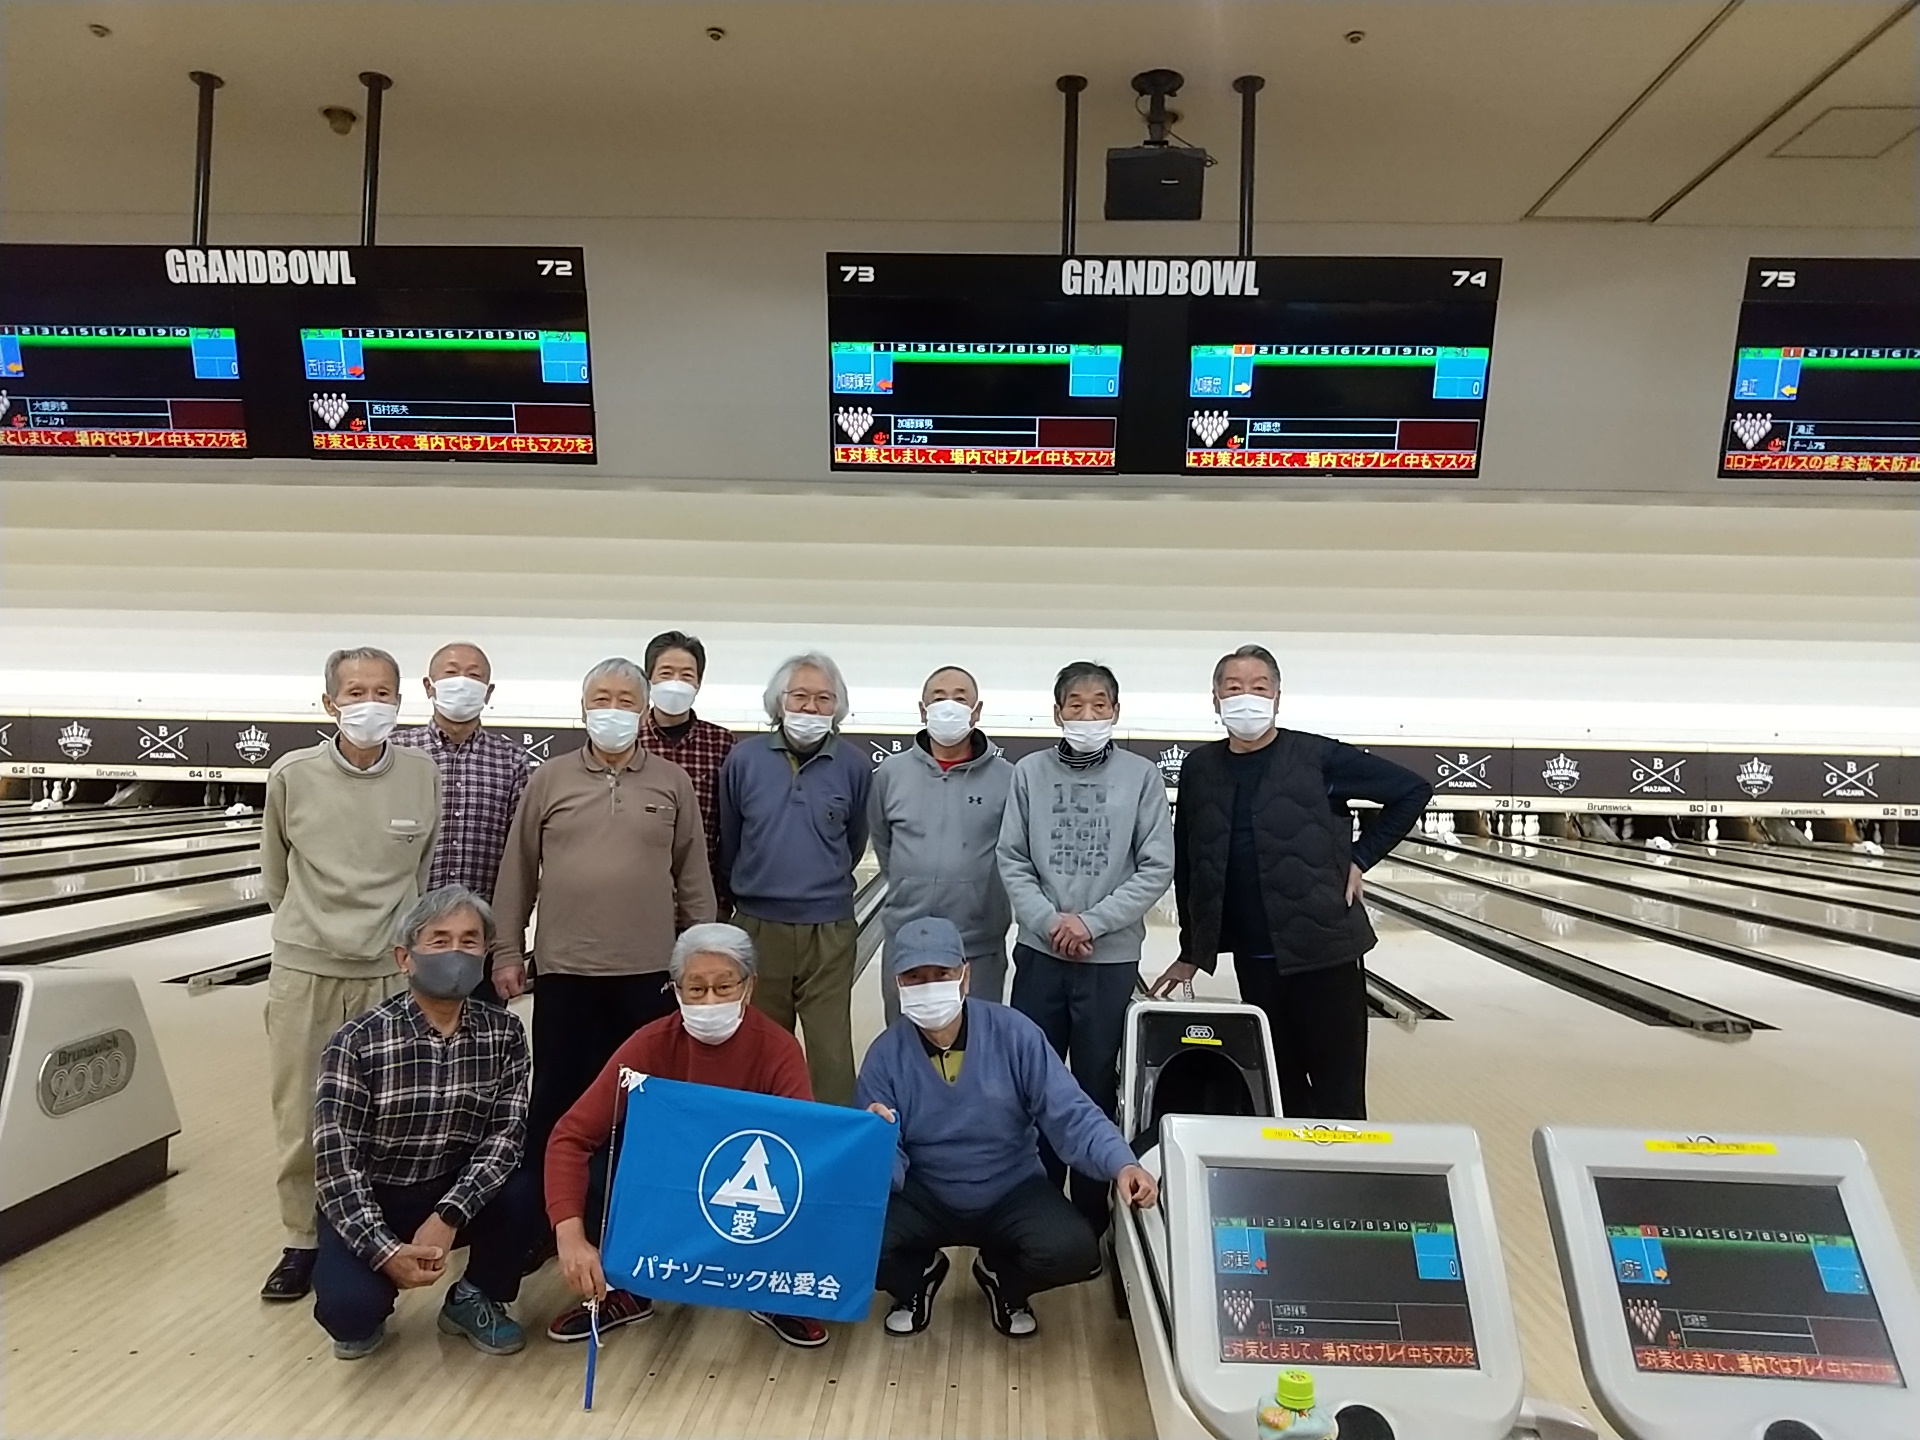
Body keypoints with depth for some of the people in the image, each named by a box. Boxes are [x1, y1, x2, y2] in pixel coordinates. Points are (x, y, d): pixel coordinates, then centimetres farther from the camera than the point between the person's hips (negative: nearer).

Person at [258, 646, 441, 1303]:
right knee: (299, 1118, 11)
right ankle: (302, 1240, 30)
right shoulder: (292, 775, -6)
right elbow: (275, 873, 10)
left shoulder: (424, 776, -7)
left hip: (391, 972, -1)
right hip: (304, 971, 1)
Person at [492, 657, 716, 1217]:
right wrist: (507, 952, 3)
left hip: (650, 971, 0)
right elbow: (517, 874, 5)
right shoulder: (549, 779, 3)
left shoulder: (673, 783, 2)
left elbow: (694, 878, 5)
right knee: (558, 1099, 11)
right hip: (565, 969, 0)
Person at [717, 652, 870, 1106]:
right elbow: (727, 843, 8)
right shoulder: (744, 758, -3)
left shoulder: (854, 765, -4)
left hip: (828, 932, -1)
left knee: (831, 1052, 4)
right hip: (758, 928, 1)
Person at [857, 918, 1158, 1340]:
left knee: (1075, 1252, -26)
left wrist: (1121, 1164, -36)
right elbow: (890, 1170, -14)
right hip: (925, 1196, 0)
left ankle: (1002, 1278, 12)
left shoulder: (1014, 1033, -16)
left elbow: (1071, 1115, -18)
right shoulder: (886, 1054, -14)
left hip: (1013, 1190, 0)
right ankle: (918, 1278, 13)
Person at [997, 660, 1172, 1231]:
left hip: (1111, 958, -1)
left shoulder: (1141, 775, -5)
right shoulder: (1030, 772, -1)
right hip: (1040, 954, 2)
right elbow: (1012, 861, 0)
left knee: (1098, 1088, 10)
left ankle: (1091, 1216, 26)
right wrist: (1049, 921, -13)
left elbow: (1157, 868, -6)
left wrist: (1091, 922, -13)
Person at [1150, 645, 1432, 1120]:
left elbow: (1413, 791, 0)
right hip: (1253, 957, 3)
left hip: (1323, 950, -3)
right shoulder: (1199, 768, 2)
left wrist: (1360, 857, -4)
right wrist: (1191, 951, 12)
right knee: (1276, 1086, 13)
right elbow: (1187, 863, 10)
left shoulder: (1318, 757, -8)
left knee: (1338, 1093, 5)